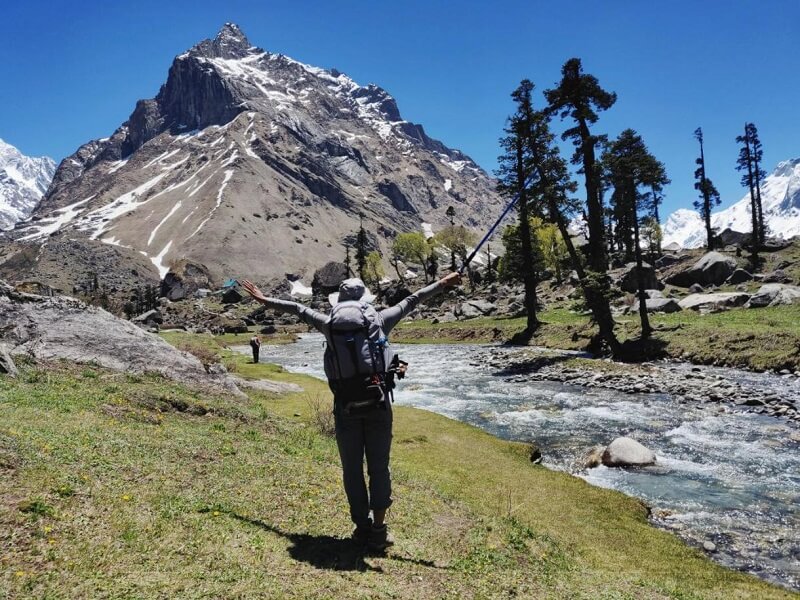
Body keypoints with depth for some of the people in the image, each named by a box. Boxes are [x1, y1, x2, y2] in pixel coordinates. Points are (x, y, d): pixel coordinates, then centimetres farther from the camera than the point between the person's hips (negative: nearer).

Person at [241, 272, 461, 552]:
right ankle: (378, 530, 9)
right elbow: (411, 301, 16)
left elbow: (297, 308, 21)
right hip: (377, 402, 0)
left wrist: (264, 299, 34)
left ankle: (362, 528, 16)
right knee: (379, 467, 8)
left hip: (345, 405, 1)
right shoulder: (379, 318, 6)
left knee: (352, 469, 11)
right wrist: (442, 284, 26)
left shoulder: (329, 323, 8)